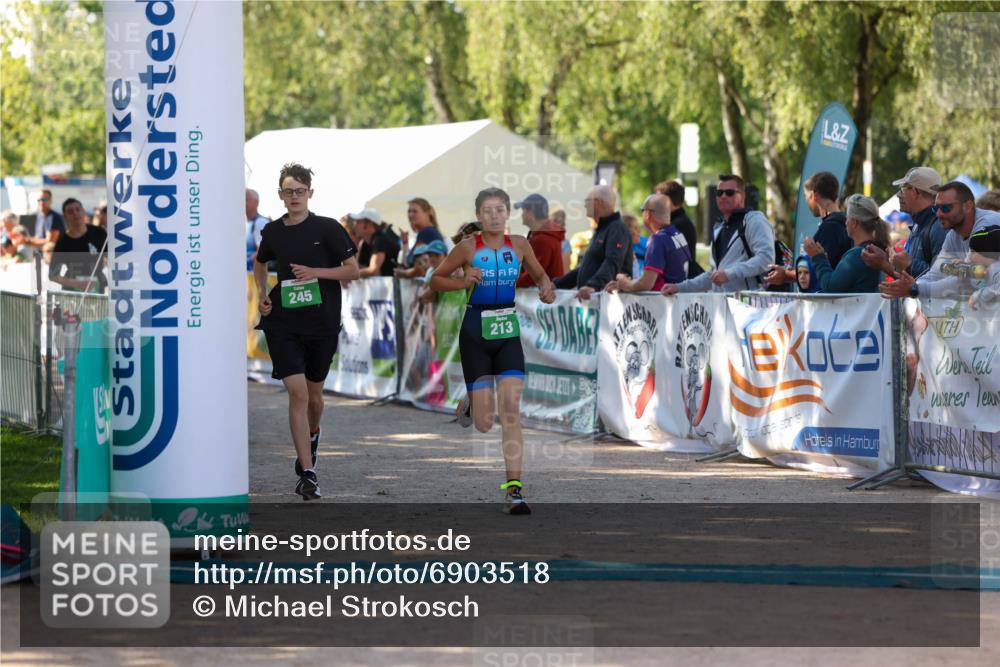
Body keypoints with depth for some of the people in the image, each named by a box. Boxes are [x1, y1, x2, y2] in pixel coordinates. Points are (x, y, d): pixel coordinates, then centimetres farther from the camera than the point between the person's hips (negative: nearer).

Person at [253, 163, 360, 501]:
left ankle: (312, 435, 50)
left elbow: (352, 269, -3)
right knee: (297, 392, -13)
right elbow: (260, 263, 25)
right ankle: (307, 473, -13)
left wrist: (315, 272, -16)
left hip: (322, 322, 0)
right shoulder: (273, 232, 4)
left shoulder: (327, 229, -4)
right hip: (283, 323, 0)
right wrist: (262, 293, 8)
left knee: (314, 394, 14)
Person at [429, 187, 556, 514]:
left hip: (508, 332, 2)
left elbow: (540, 275, 18)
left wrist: (547, 289, -4)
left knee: (511, 412, -12)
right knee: (484, 424, 0)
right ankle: (469, 403, 38)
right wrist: (463, 282, -16)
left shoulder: (519, 245, 3)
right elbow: (435, 279, 3)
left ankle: (514, 488, -10)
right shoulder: (468, 248, -5)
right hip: (476, 333, -2)